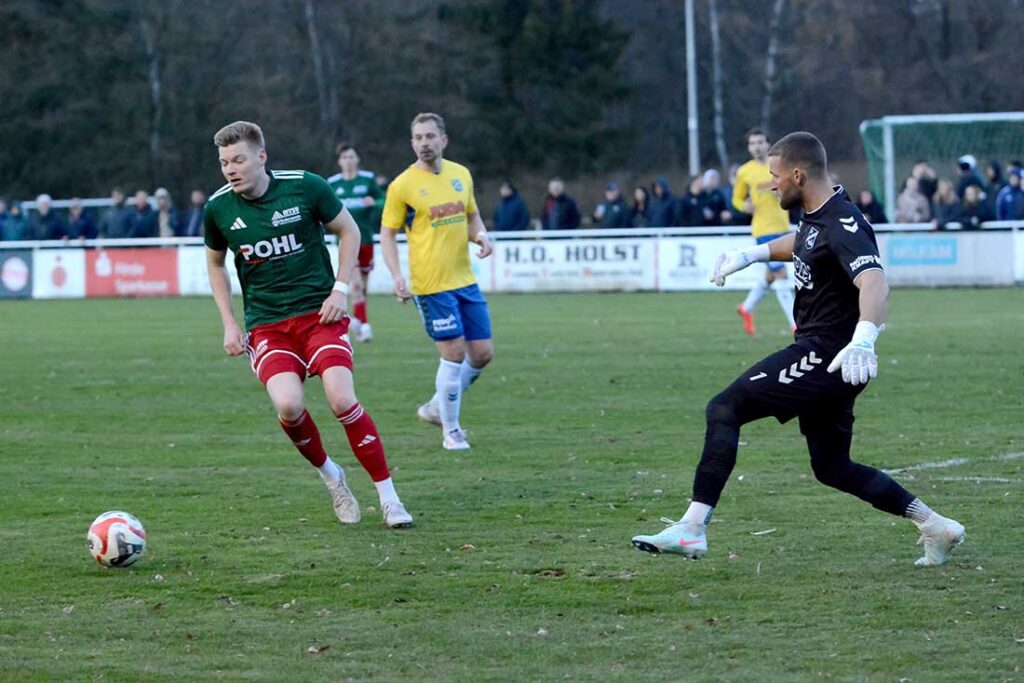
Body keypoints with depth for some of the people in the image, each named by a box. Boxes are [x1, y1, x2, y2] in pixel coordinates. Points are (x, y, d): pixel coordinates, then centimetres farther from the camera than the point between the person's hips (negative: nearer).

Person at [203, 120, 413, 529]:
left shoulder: (305, 187, -9)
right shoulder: (218, 208, -3)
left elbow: (348, 231, 5)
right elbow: (215, 264, 15)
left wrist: (340, 290, -4)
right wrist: (229, 324, 6)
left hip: (320, 313, -1)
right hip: (266, 325, 1)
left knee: (342, 400, -19)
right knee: (288, 406, -22)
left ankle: (388, 499, -4)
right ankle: (330, 476, 8)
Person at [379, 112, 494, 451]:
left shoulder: (461, 175, 8)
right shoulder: (402, 185, -7)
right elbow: (387, 233, -2)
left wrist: (480, 235, -2)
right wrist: (396, 275, -15)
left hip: (465, 280, 6)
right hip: (431, 284, -6)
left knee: (483, 353, 7)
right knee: (454, 354, -8)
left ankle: (437, 407, 28)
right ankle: (451, 431, 8)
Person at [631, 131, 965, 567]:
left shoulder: (843, 227, -20)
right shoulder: (815, 216, 10)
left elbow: (873, 281, -38)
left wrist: (863, 338, -55)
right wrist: (754, 254, 29)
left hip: (826, 353, -11)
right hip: (823, 357, 11)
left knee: (725, 409, -16)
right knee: (832, 467, 18)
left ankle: (693, 527, -23)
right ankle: (934, 526, 23)